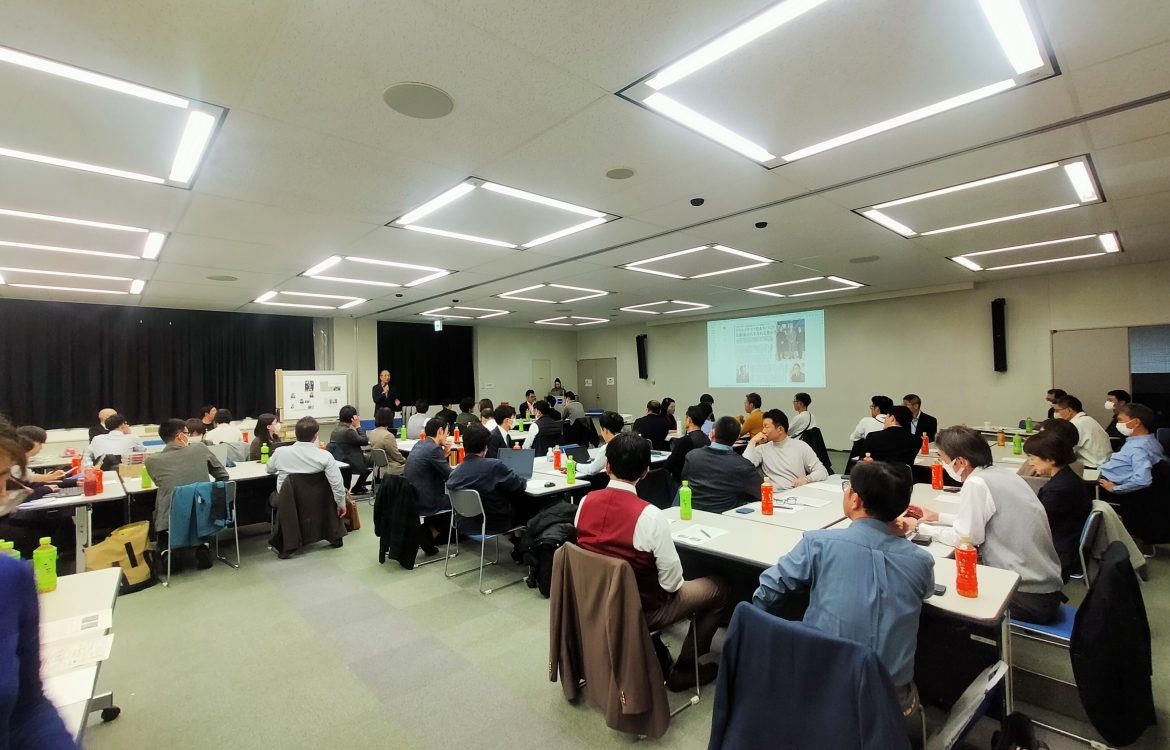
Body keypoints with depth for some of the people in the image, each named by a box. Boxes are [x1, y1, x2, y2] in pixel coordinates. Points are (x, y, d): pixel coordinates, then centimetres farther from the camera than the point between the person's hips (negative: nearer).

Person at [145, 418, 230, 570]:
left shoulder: (151, 460, -2)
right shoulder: (200, 448, -3)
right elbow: (223, 476, 8)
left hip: (170, 522, 0)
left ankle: (166, 550, 9)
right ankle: (202, 546, 13)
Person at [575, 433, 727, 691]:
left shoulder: (585, 502, -13)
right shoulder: (649, 515, -29)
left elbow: (602, 551, 3)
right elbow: (672, 582, -19)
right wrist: (671, 585, 3)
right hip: (639, 611, -5)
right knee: (717, 588, 14)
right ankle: (683, 669, 21)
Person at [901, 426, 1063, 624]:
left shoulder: (976, 483, -20)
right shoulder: (1001, 474, 5)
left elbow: (963, 538, -15)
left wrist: (919, 527, -4)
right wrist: (937, 517, 16)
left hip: (1028, 597, -7)